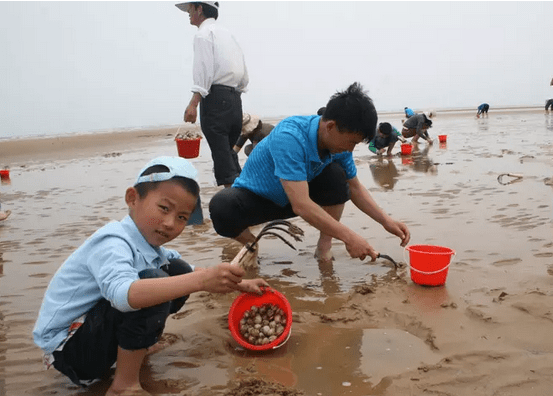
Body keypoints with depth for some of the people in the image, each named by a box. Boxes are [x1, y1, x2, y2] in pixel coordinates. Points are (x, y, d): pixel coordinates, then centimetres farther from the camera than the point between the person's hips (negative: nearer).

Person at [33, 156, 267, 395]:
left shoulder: (149, 243, -1)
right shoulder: (112, 245, -27)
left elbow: (189, 273, 17)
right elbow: (123, 293, -49)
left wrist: (238, 284, 10)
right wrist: (201, 280, -54)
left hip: (96, 330, 8)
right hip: (67, 348, -8)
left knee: (177, 271, 2)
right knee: (153, 281, -30)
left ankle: (134, 345, 8)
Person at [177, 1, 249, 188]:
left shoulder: (204, 34, -1)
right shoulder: (227, 34, 24)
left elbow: (204, 71, -16)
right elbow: (244, 77, 19)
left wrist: (193, 103, -23)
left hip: (215, 97, -8)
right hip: (235, 99, 9)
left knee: (221, 153, -9)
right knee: (230, 152, 14)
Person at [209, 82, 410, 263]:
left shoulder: (338, 140, -14)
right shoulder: (289, 137, -37)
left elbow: (355, 188, 1)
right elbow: (300, 205, -42)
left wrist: (386, 221, -11)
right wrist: (348, 236, -40)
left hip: (295, 197, 6)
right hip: (253, 197, -5)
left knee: (337, 175, -21)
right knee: (222, 207, -38)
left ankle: (324, 247, -7)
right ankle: (249, 243, -6)